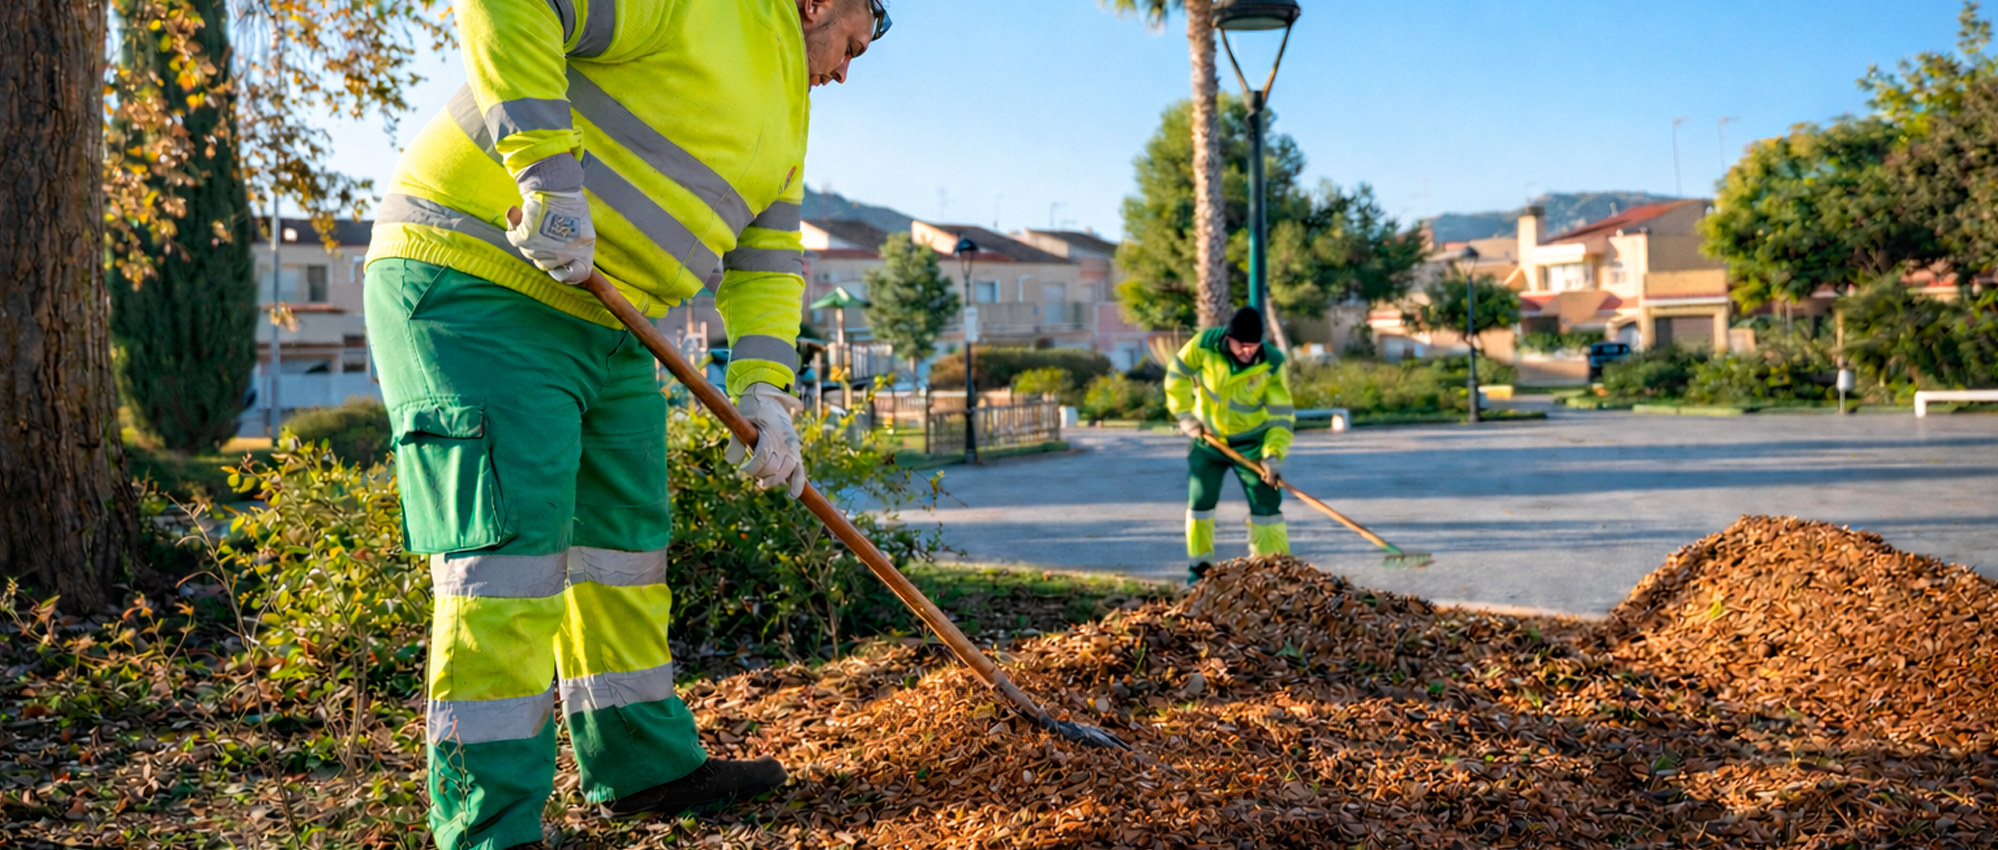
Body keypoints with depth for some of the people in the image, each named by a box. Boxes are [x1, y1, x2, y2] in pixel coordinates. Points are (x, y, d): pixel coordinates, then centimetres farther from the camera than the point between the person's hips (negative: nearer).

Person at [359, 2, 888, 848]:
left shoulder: (785, 108, 20)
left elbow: (767, 256, 15)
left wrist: (762, 387, 0)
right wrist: (547, 173, -28)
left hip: (600, 317, 10)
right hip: (473, 278, -10)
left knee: (623, 537, 14)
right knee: (515, 540, -14)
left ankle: (643, 762, 28)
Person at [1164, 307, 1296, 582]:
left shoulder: (1272, 364, -22)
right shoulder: (1204, 345, -20)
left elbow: (1281, 415, -19)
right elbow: (1177, 373, -4)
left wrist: (1273, 455, -29)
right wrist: (1184, 414, -6)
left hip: (1252, 443, -1)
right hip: (1208, 439, 1)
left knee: (1266, 504, -3)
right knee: (1200, 502, 6)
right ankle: (1199, 567, 20)